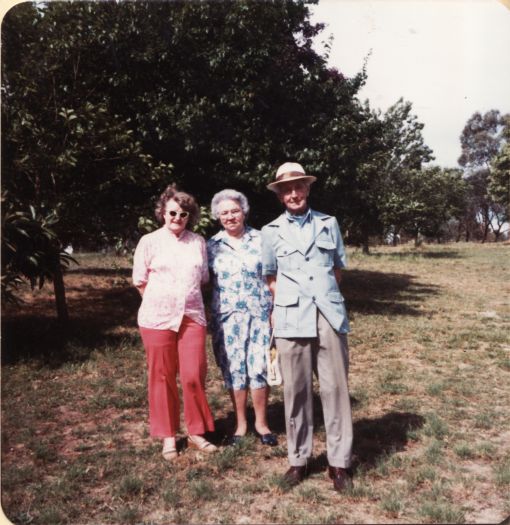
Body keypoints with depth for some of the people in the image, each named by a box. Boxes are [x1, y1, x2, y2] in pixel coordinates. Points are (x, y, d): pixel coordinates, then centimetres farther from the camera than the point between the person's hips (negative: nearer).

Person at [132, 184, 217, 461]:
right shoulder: (149, 241, 1)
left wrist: (186, 297, 10)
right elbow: (140, 281, 6)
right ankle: (168, 436, 20)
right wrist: (162, 302, 6)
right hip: (157, 317, -1)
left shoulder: (198, 242, 8)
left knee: (193, 376, -2)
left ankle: (196, 432, 18)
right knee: (162, 378, 6)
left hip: (192, 316, 2)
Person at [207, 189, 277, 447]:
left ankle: (261, 422, 17)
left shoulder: (260, 239, 3)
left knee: (260, 367, 0)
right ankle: (240, 424, 20)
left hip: (260, 314, -1)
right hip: (227, 317, 1)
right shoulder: (212, 246, 5)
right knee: (234, 370, 5)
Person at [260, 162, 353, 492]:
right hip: (291, 319, 0)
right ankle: (299, 459, 16)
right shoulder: (271, 232, 9)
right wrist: (291, 299, 9)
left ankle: (340, 462, 10)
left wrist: (322, 294, 11)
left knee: (336, 387, 0)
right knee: (296, 390, 3)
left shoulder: (329, 224, 11)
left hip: (330, 315, 1)